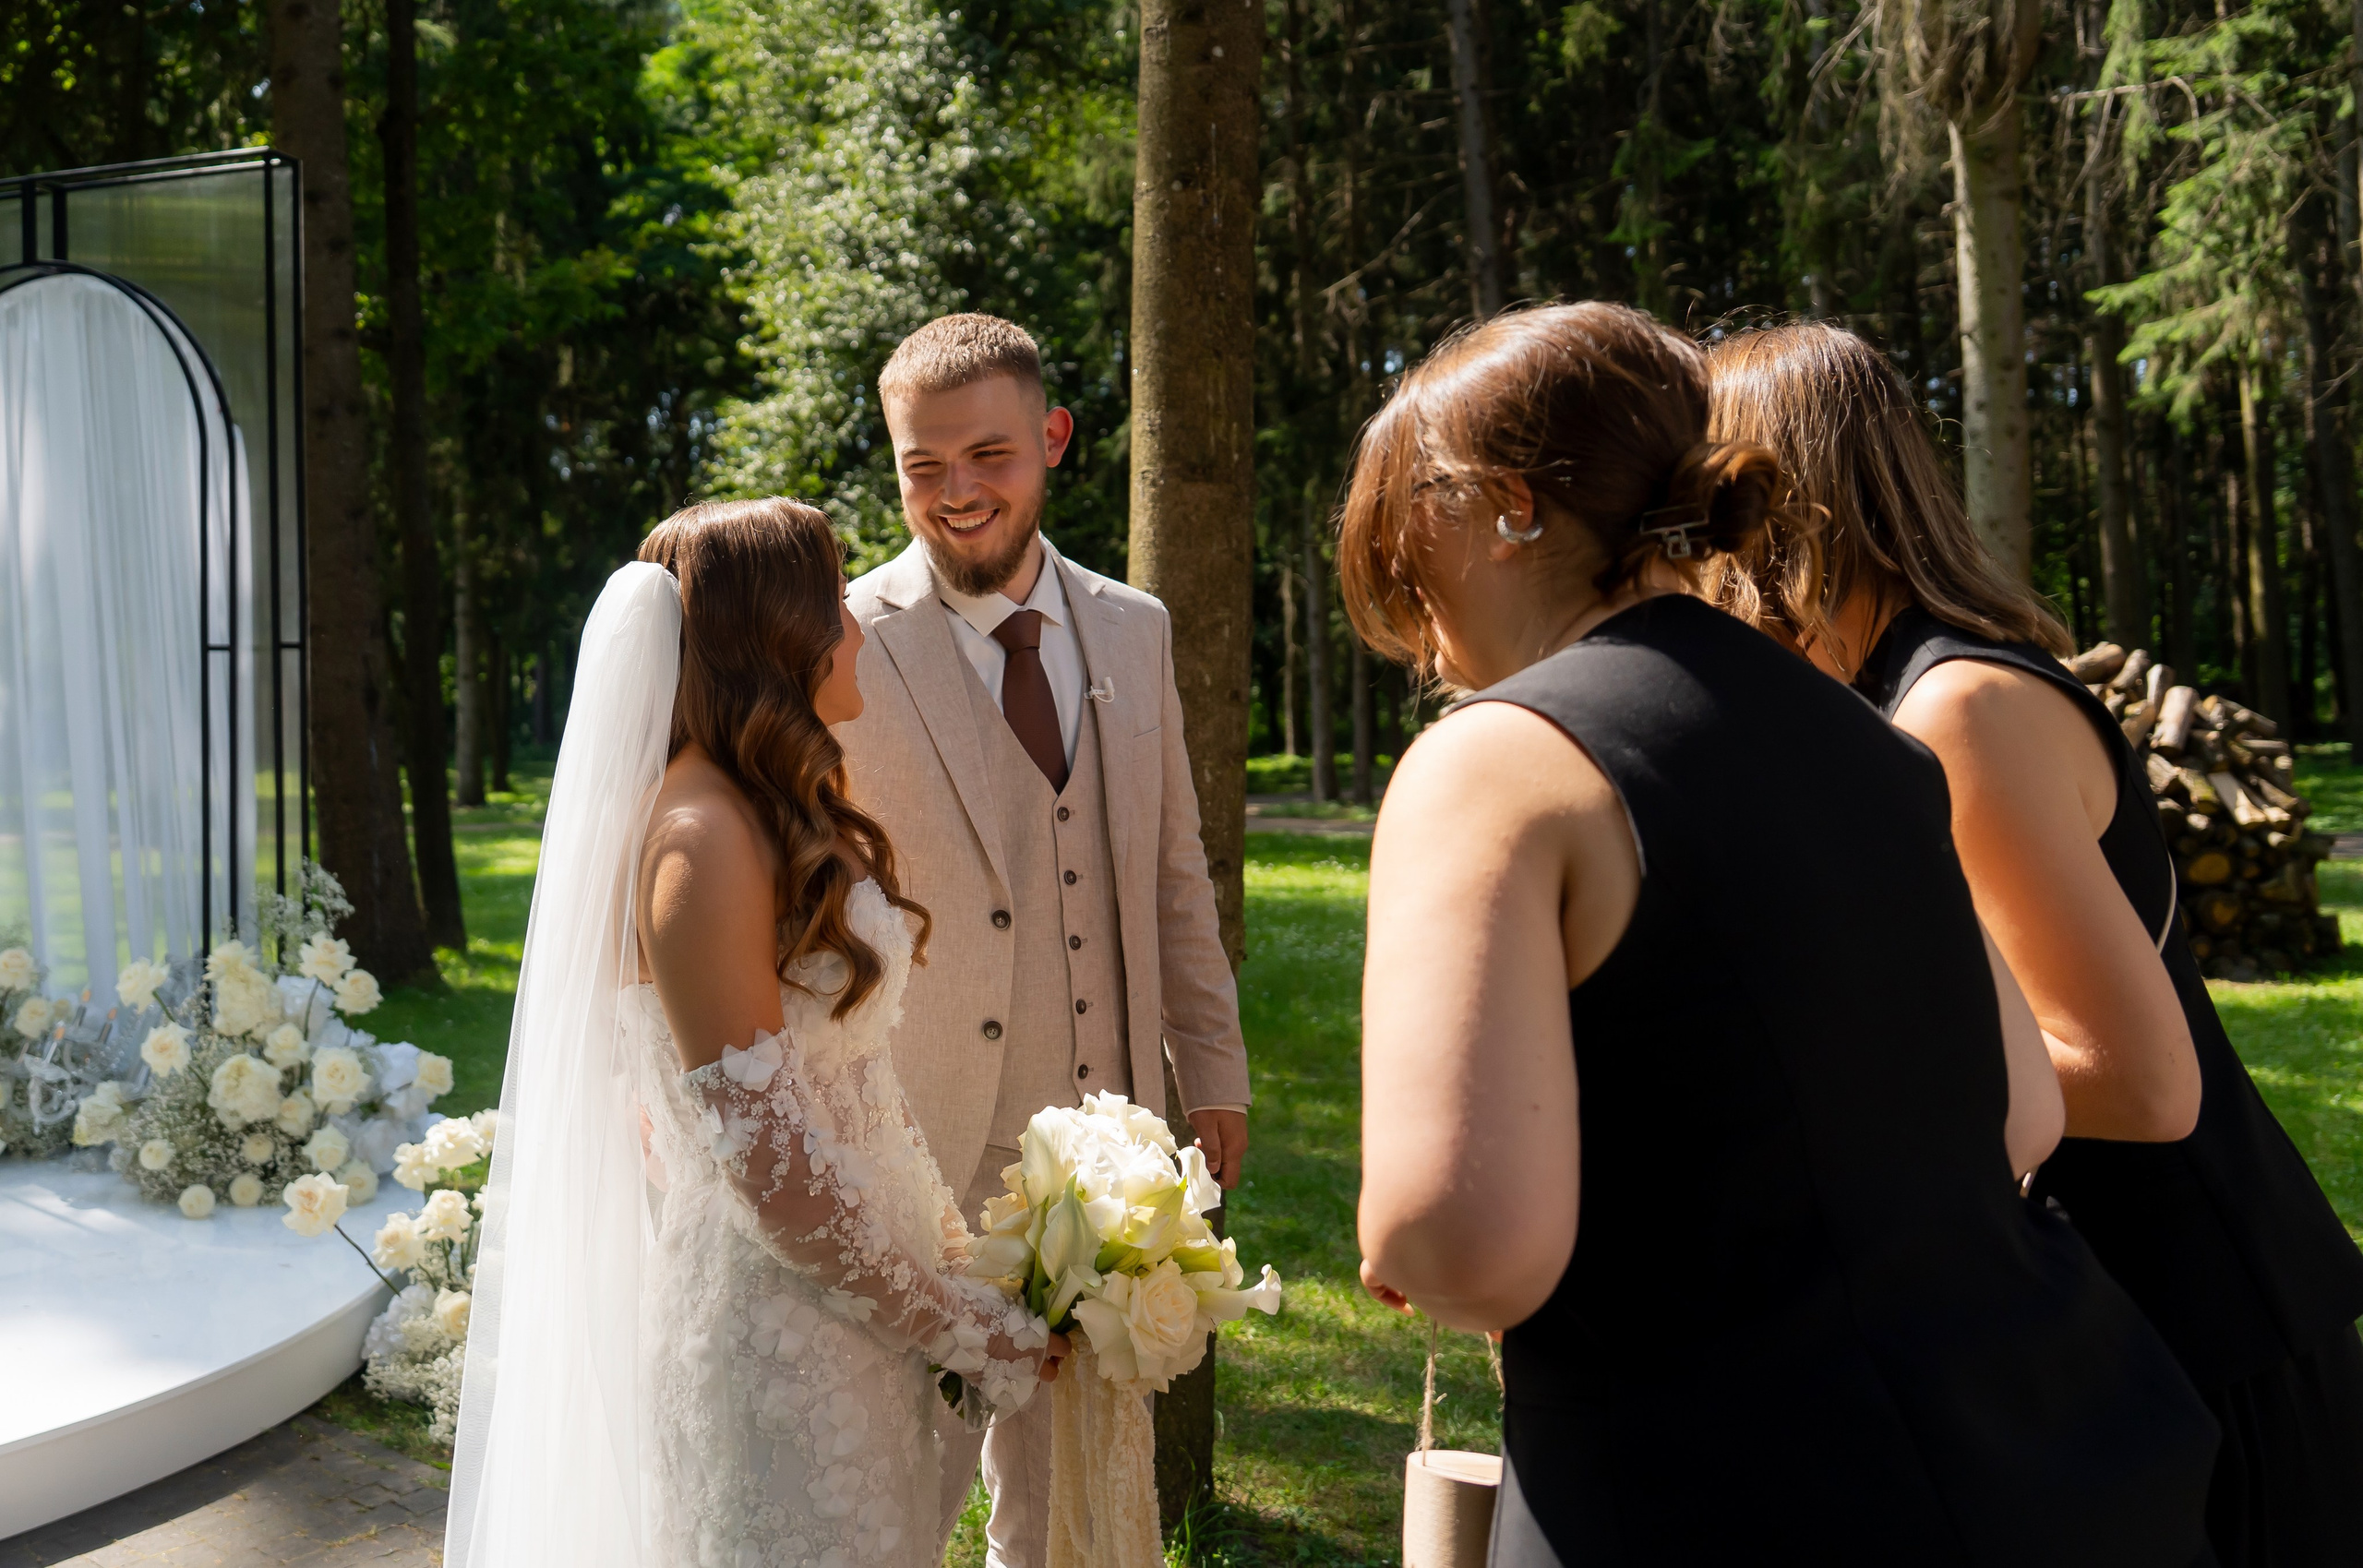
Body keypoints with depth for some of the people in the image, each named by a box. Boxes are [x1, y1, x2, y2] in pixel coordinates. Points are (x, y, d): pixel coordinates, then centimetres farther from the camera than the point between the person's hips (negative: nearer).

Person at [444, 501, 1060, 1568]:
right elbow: (767, 1161, -21)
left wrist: (960, 1268, 8)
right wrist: (969, 1332, -13)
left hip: (854, 1296, 9)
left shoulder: (785, 820, 9)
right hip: (775, 1310, -9)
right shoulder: (704, 840, -20)